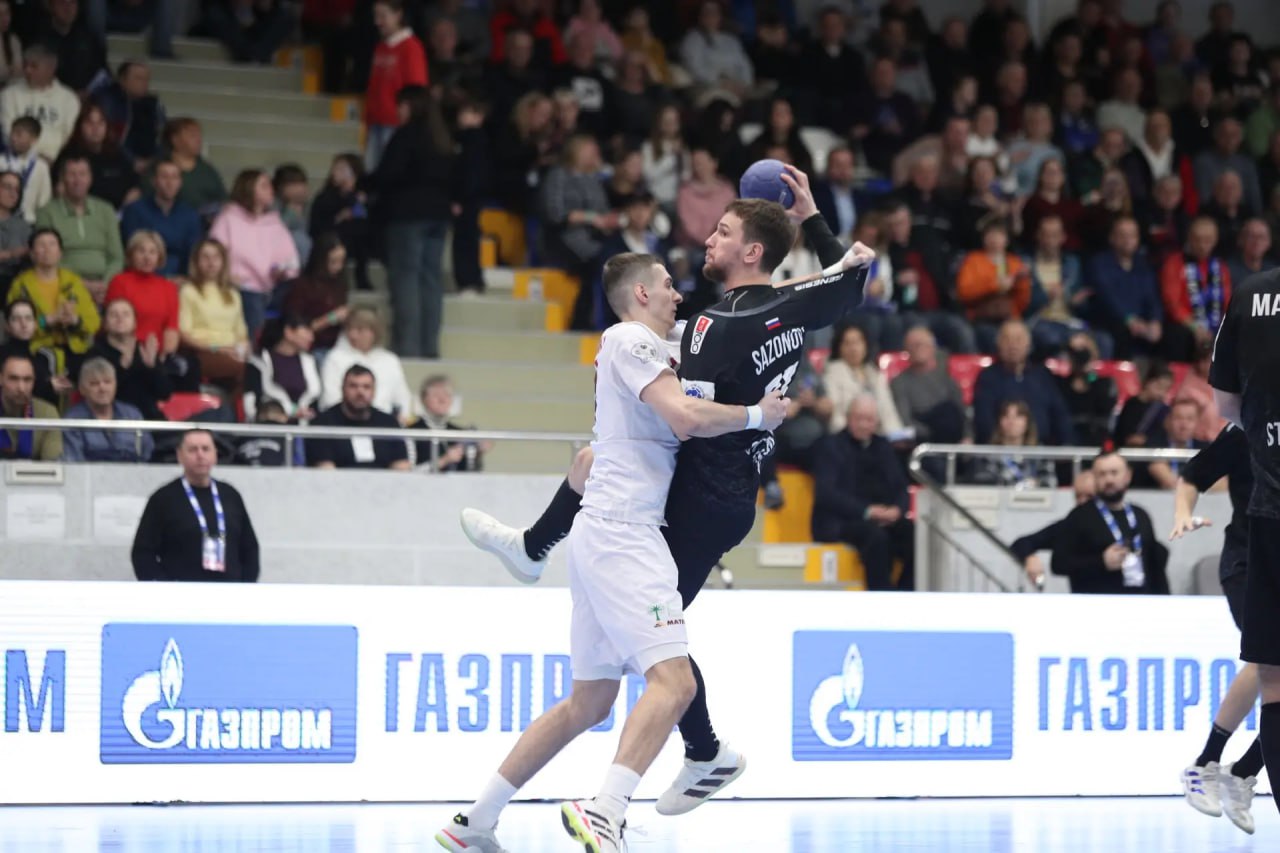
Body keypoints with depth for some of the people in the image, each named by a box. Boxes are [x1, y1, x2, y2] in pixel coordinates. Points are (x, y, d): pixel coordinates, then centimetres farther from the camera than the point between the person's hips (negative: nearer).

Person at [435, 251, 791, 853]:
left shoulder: (641, 349, 23)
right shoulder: (630, 339, -6)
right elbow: (686, 418, -19)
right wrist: (756, 414, -5)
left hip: (602, 536, 10)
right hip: (620, 533, -10)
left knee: (588, 703, 13)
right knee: (673, 681, -21)